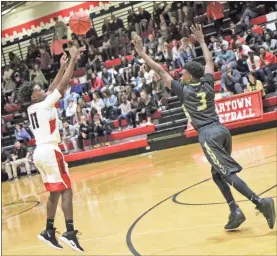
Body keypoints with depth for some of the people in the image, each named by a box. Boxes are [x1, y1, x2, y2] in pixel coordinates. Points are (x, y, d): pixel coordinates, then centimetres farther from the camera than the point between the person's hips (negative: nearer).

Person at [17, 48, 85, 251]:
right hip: (50, 151, -9)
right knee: (66, 191, -7)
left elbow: (53, 88, 23)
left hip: (40, 152, 9)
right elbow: (63, 85, -9)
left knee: (55, 192, 15)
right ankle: (70, 233, -13)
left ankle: (49, 231, 18)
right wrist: (73, 61, -3)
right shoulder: (45, 104, -8)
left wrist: (62, 67, 26)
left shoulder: (32, 109, 14)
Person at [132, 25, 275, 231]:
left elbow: (161, 72, 5)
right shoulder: (207, 84, 13)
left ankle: (260, 202, -26)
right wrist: (201, 40, 40)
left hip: (207, 135, -7)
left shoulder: (183, 90, 0)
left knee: (228, 173, -12)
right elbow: (209, 61, 30)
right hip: (221, 129, 7)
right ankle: (235, 211, 8)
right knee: (218, 174, 17)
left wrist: (142, 53, 11)